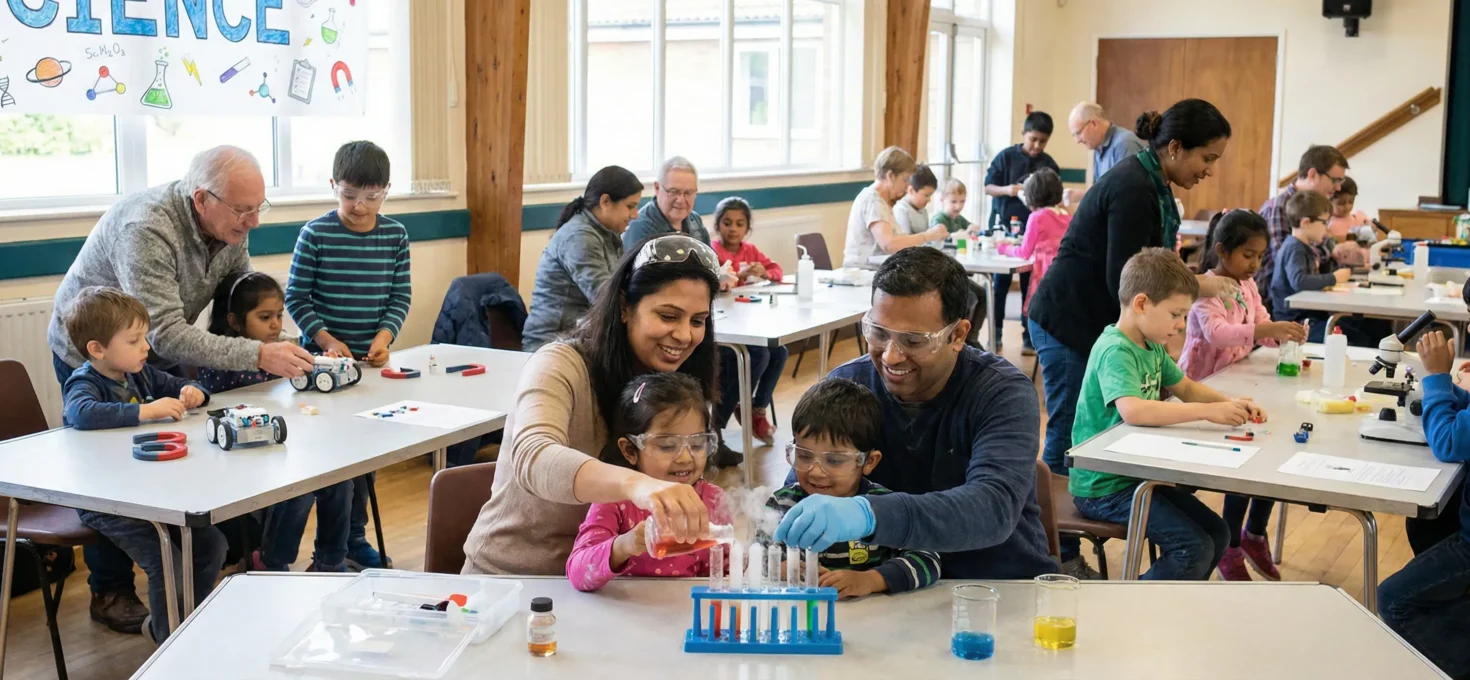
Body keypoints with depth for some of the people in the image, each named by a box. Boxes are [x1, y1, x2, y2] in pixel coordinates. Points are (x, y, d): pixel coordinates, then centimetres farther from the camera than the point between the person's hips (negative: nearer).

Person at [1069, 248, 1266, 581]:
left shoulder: (1152, 347, 8)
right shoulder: (1115, 351, -22)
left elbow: (1187, 388, 21)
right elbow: (1133, 410, -38)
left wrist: (1229, 403, 1)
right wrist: (1207, 411, -35)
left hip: (1137, 474, 10)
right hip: (1104, 487, -10)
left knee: (1216, 532, 9)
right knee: (1195, 547, -15)